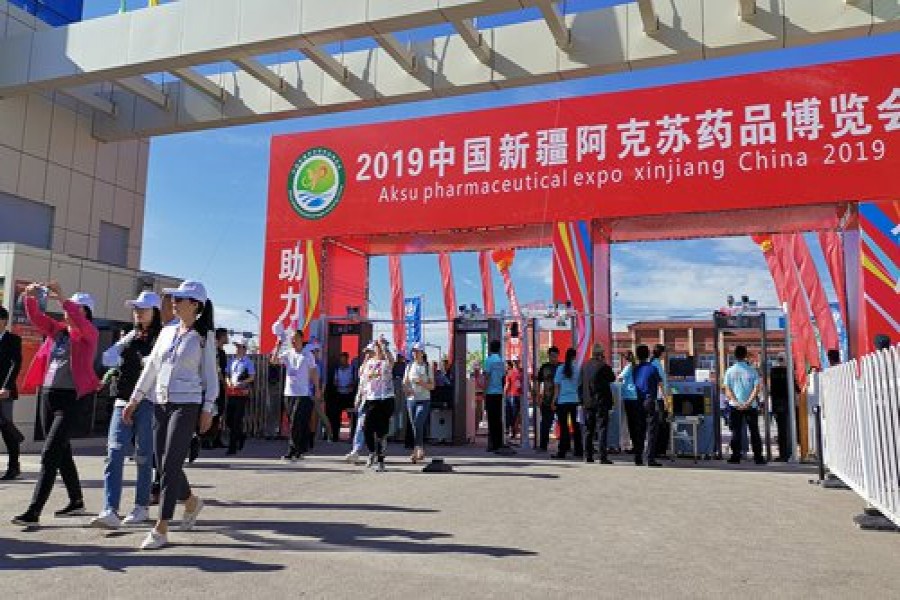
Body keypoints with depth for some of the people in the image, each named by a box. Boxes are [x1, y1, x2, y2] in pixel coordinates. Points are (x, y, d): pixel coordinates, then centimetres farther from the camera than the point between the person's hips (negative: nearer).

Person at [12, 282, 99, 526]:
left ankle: (33, 512, -9)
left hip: (71, 398, -7)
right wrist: (30, 297, -14)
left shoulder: (89, 333, -4)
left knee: (50, 454, -12)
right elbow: (35, 317, 4)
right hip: (48, 394, 8)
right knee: (61, 451, 16)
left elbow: (80, 321, -24)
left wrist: (62, 298, -34)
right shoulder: (57, 329, 12)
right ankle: (76, 501, 30)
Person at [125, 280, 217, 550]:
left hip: (186, 404, -6)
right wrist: (134, 400, 12)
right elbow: (151, 368, 15)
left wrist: (208, 409, -6)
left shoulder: (204, 336, -2)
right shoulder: (167, 332, 11)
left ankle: (161, 530, -3)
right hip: (160, 403, 6)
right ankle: (192, 502, 34)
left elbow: (210, 374, -2)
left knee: (170, 465, -9)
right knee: (163, 464, 9)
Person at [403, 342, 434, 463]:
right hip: (411, 399, 4)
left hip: (424, 400, -3)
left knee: (418, 424, -18)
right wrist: (407, 389, -10)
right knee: (415, 426, 6)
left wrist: (422, 383, -19)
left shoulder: (427, 367, 1)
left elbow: (432, 386, 0)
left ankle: (416, 450, -16)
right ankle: (421, 451, 18)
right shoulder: (409, 366, 9)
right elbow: (405, 382, 11)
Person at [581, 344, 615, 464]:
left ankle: (588, 456, 14)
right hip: (601, 401, -5)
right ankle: (603, 457, -5)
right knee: (603, 428, -1)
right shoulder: (603, 366, -13)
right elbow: (612, 378, 3)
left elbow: (581, 383, 7)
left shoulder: (585, 365, 4)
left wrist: (582, 400, 14)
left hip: (587, 401, 5)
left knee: (588, 430, 11)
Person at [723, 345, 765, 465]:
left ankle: (736, 457, 2)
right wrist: (748, 402, -12)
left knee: (736, 431, 4)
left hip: (735, 406, 0)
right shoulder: (752, 370, -1)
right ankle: (758, 457, 5)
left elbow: (727, 390, -5)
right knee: (754, 431, 6)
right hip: (751, 406, 0)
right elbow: (756, 388, -8)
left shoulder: (730, 371, 1)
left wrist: (736, 403, -11)